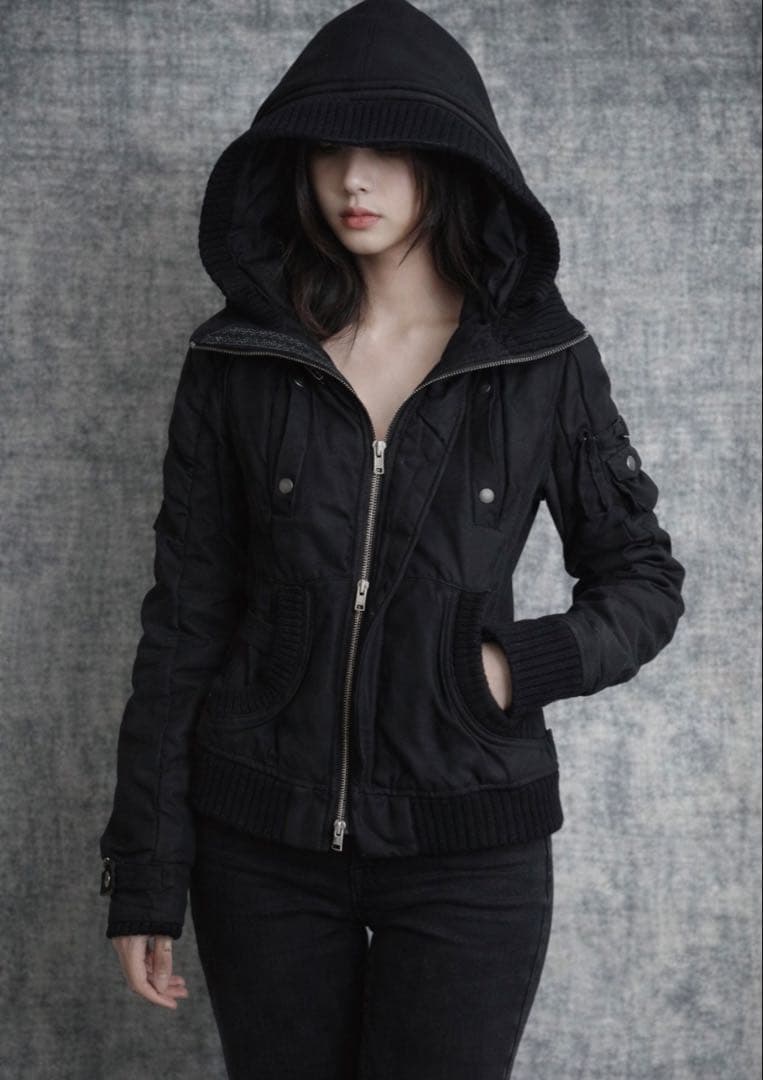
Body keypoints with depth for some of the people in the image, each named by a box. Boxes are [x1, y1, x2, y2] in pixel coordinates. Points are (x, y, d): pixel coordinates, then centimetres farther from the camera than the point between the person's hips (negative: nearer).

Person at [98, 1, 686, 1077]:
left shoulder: (545, 361, -3)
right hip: (263, 837, 1)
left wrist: (523, 665, -12)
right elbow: (184, 619, 0)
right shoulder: (236, 361, -1)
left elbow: (644, 579, 7)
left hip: (468, 841, -1)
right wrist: (145, 877, -1)